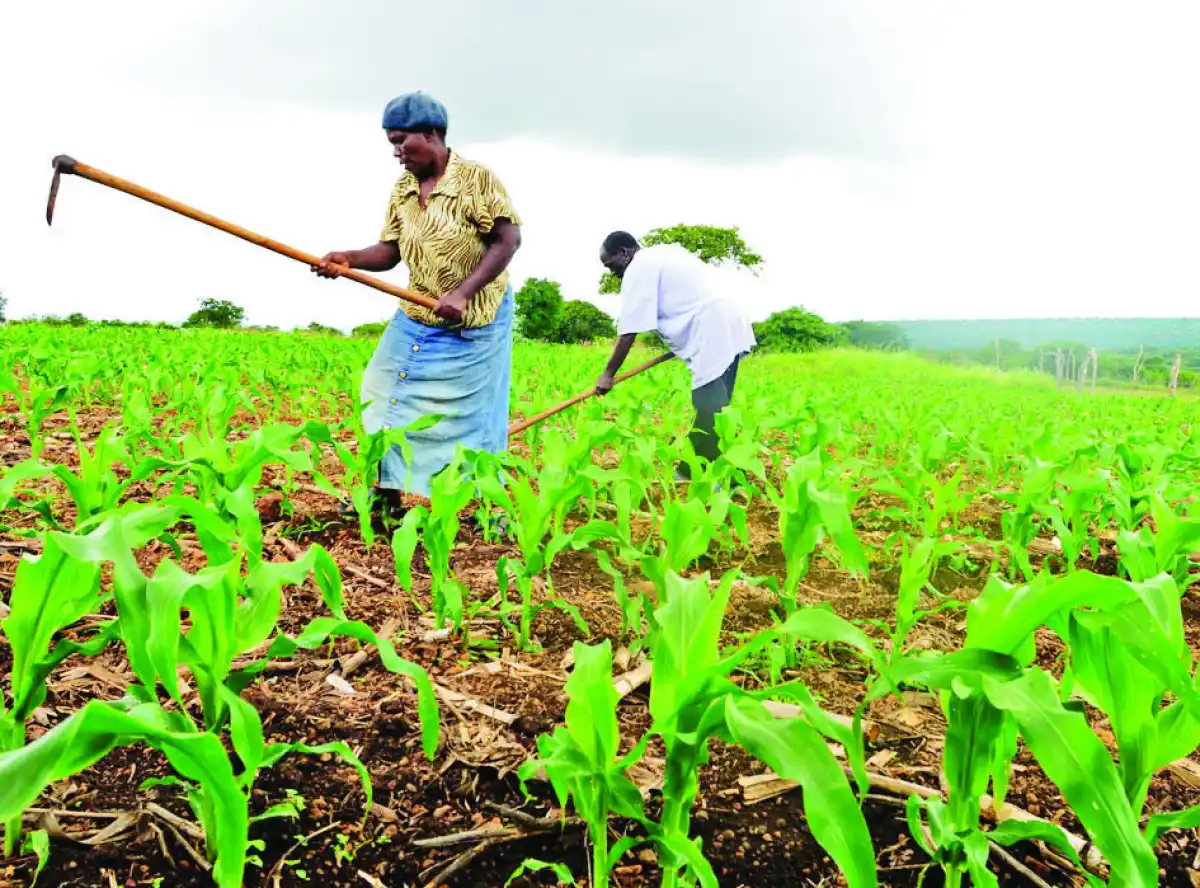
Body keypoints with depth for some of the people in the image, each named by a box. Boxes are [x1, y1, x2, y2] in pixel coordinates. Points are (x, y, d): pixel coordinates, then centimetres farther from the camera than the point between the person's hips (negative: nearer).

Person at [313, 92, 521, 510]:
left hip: (476, 321, -6)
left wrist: (462, 293, -24)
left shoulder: (478, 178, -13)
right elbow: (390, 251, 3)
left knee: (473, 414, 0)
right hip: (417, 319, 6)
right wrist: (349, 258, -17)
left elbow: (508, 240, -18)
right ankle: (387, 494, 20)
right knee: (390, 400, 6)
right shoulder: (402, 189, 5)